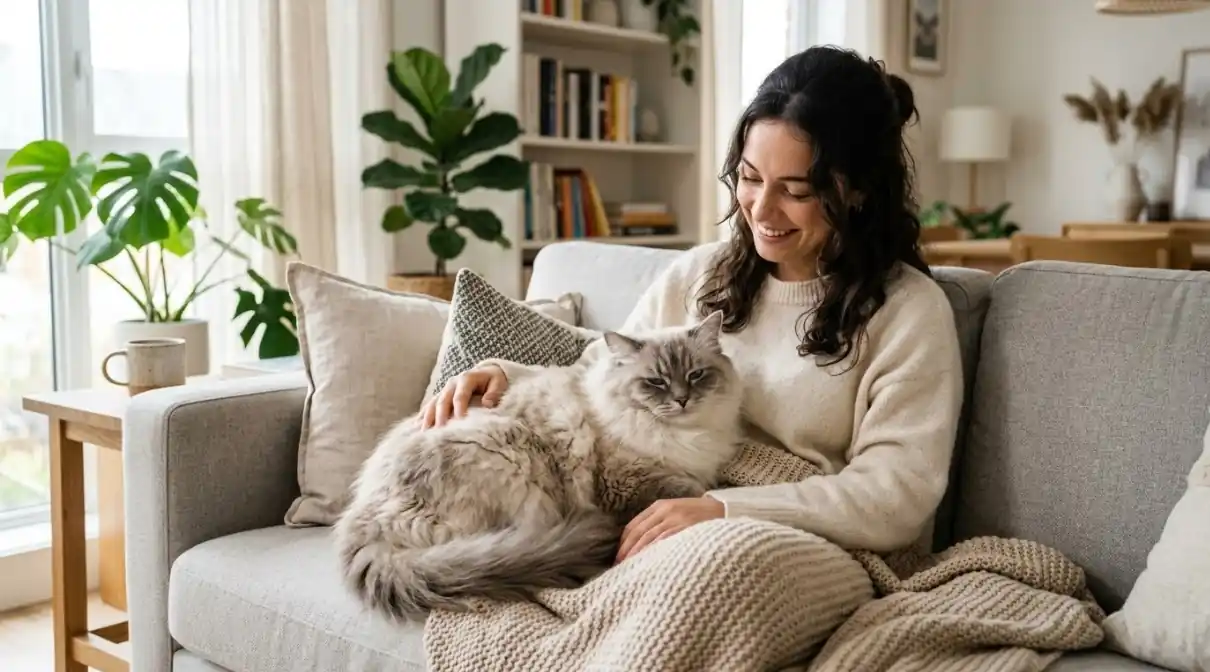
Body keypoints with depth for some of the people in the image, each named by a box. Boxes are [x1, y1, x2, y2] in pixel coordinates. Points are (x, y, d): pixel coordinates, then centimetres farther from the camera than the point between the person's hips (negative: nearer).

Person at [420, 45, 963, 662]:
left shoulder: (909, 309, -2)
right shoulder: (698, 275, 12)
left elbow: (897, 496, -11)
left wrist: (726, 510, -23)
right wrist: (506, 375, -1)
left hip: (810, 556, -4)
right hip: (670, 533, 4)